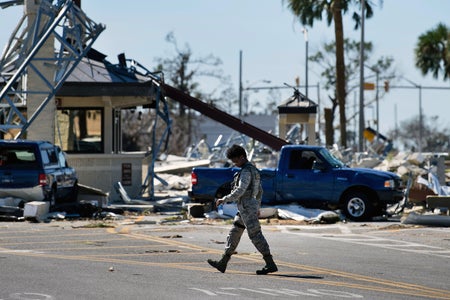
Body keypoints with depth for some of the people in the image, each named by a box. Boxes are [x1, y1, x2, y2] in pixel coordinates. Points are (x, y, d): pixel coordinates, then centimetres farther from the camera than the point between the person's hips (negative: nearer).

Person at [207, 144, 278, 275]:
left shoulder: (246, 171, -15)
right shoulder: (253, 170, 17)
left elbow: (240, 191, -24)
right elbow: (259, 191, 23)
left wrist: (224, 199, -20)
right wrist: (257, 208, 28)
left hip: (247, 208, -11)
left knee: (255, 235, -10)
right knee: (234, 234, 12)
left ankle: (270, 264, -11)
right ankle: (223, 263, 15)